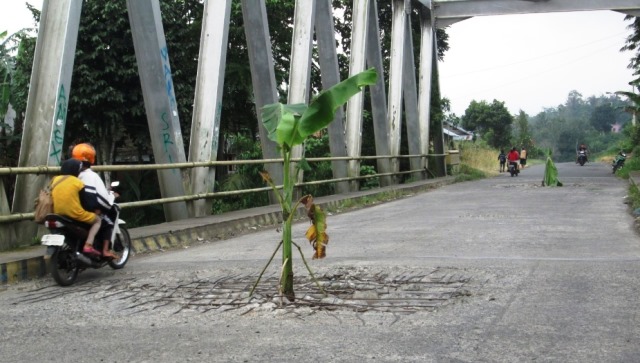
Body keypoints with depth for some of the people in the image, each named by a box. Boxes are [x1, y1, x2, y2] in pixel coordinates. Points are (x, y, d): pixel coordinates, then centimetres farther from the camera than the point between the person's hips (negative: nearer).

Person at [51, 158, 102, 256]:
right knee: (98, 220, 13)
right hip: (75, 214, -7)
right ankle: (88, 245, -6)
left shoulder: (55, 180, 8)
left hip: (58, 215, 7)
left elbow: (51, 196, 17)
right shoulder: (77, 182, -6)